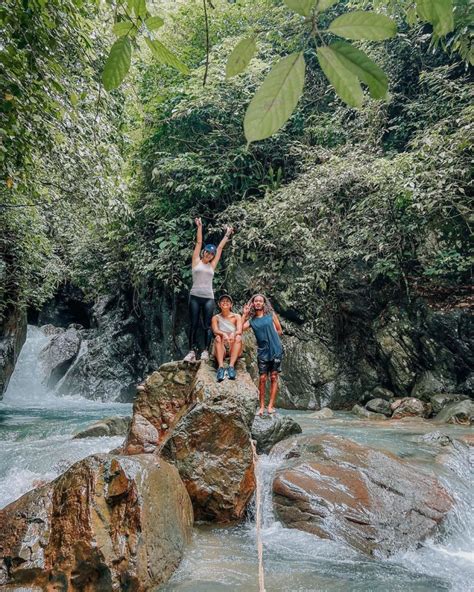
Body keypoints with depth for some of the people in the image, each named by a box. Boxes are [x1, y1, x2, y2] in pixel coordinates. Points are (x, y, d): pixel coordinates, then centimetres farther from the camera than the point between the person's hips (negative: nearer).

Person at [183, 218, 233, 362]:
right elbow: (199, 243, 9)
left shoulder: (212, 265, 14)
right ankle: (192, 351, -2)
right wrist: (200, 227, 12)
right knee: (193, 325, -2)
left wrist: (227, 234, 27)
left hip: (208, 298, 2)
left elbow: (220, 248, 20)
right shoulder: (196, 261, 8)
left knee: (207, 326, -1)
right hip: (195, 296, -2)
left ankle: (205, 351, 0)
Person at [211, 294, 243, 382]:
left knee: (238, 337, -28)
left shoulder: (237, 317, 9)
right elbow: (215, 331, -9)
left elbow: (239, 331, -8)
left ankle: (231, 366, -40)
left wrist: (233, 334, -32)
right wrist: (223, 334, -32)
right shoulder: (216, 318, 10)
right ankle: (220, 367, -44)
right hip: (221, 349, 0)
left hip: (233, 348, 0)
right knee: (218, 338, -29)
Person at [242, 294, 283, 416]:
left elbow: (279, 331, 9)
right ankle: (262, 406, 6)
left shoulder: (271, 314, 4)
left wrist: (270, 337, 0)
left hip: (276, 350, -1)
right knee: (262, 378, -1)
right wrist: (244, 314, -5)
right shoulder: (251, 320, 6)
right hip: (262, 351, 1)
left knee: (274, 378, 1)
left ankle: (271, 405, 4)